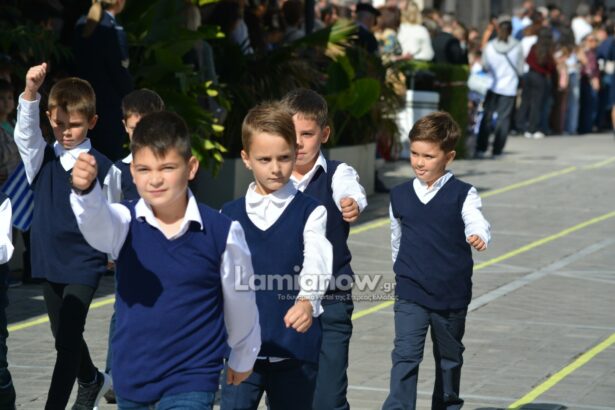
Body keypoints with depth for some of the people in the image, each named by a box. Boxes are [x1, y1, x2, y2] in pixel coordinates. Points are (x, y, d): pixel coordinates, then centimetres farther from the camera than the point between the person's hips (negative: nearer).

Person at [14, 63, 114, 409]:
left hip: (84, 264, -5)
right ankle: (92, 382, 47)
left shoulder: (101, 167, -6)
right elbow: (25, 131, -19)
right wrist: (31, 92, -36)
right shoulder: (42, 158, 1)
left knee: (68, 341, -14)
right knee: (64, 337, 22)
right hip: (49, 260, 5)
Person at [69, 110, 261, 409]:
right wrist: (84, 190, -57)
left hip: (192, 378, -3)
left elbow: (240, 301, 4)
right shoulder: (124, 222, -9)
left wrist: (243, 358, 18)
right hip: (131, 377, 3)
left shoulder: (223, 232, -11)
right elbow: (96, 222, -34)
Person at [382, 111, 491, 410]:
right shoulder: (400, 196, 2)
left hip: (452, 295, -1)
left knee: (449, 358, 16)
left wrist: (478, 237, -47)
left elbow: (477, 223, -24)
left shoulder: (462, 195, -7)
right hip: (410, 293, 1)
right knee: (405, 355, -11)